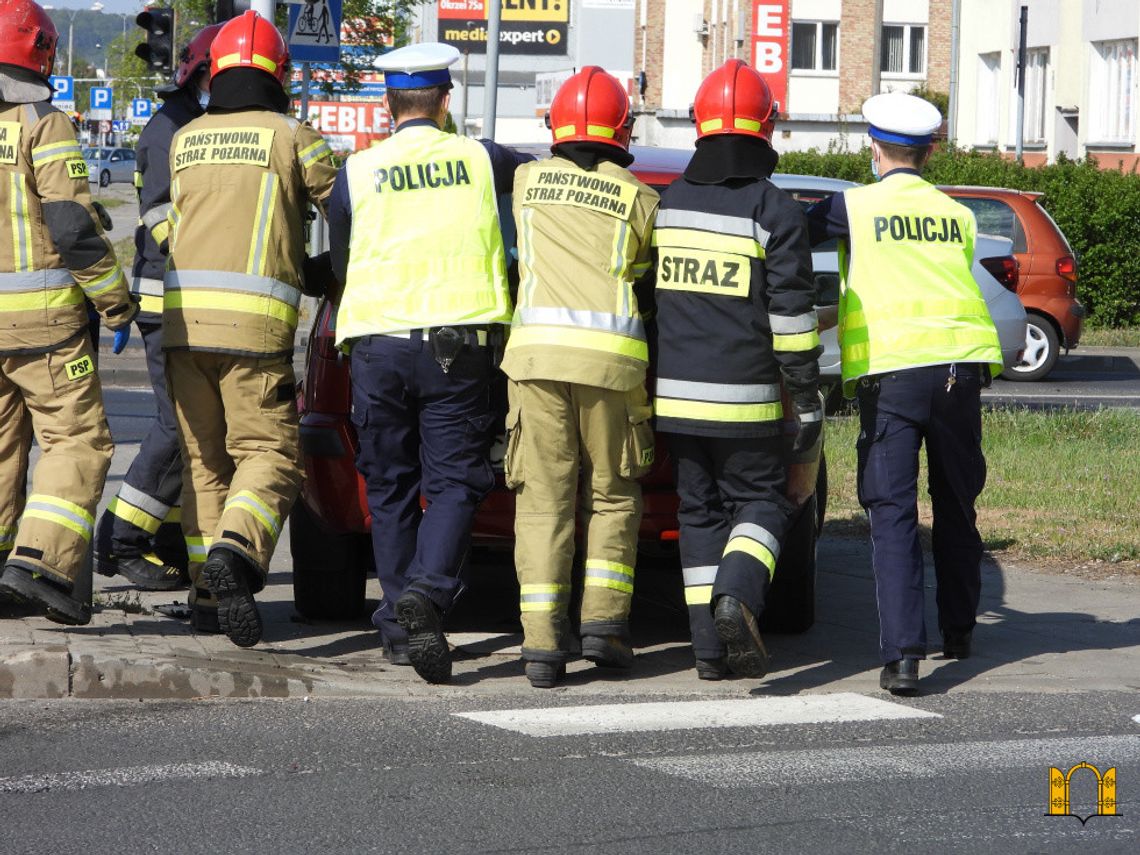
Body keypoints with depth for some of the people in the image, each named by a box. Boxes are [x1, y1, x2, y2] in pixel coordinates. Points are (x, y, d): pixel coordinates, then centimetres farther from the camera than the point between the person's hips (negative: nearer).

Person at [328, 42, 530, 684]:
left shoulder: (358, 172, 5)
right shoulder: (480, 160, 5)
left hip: (376, 346, 1)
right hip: (455, 345, -1)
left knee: (390, 487, 11)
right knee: (455, 480, -1)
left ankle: (400, 621, 12)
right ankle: (426, 590, -24)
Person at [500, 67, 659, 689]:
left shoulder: (527, 181, 12)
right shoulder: (639, 198, 6)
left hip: (536, 351, 1)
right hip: (613, 357, -1)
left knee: (544, 499, 2)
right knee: (612, 495, 14)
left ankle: (542, 639, -6)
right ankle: (603, 620, 4)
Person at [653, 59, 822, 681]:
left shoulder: (670, 203, 8)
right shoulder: (774, 212, -8)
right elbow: (792, 316, -10)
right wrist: (808, 400, -4)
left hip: (675, 394, 4)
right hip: (745, 397, -4)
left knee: (700, 512, 10)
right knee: (759, 501, 8)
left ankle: (711, 648, 6)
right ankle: (737, 595, -19)